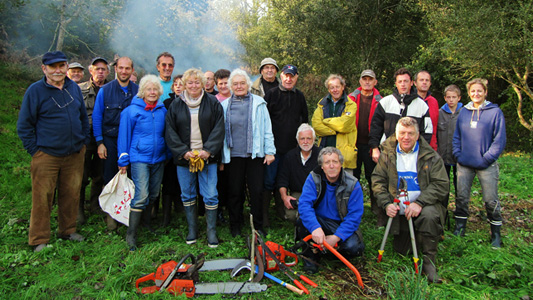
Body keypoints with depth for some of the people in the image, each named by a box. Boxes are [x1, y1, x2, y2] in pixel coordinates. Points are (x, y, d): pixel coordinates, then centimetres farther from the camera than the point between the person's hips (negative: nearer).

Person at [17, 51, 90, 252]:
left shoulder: (74, 88, 8)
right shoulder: (35, 91, -5)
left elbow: (84, 118, 18)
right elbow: (24, 126, -1)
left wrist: (84, 141, 11)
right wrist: (35, 150, -6)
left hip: (75, 154, 4)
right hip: (46, 156, -4)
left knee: (71, 194, 12)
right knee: (42, 198, 1)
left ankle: (68, 230, 29)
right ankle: (39, 240, 16)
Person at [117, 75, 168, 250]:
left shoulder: (163, 110, 6)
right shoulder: (131, 111, -4)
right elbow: (124, 136, -1)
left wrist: (168, 155, 14)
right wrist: (123, 161, -2)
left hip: (159, 158, 5)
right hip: (139, 158, -5)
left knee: (154, 195, 11)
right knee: (141, 195, -11)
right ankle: (131, 234, -2)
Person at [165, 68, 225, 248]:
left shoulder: (213, 103, 2)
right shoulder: (176, 105, 6)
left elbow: (218, 129, -3)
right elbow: (170, 132, 2)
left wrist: (208, 150, -14)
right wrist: (183, 151, -10)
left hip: (207, 157, -2)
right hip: (184, 158, 2)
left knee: (210, 196, -1)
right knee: (187, 195, 11)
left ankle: (211, 231, 14)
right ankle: (192, 229, 26)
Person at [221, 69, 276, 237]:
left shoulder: (258, 103, 7)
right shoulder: (225, 105, 9)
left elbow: (267, 129, 6)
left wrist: (269, 151, 0)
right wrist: (220, 157, 6)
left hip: (254, 154, -1)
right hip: (233, 155, 1)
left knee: (257, 190, 2)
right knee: (235, 191, 8)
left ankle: (258, 225, 18)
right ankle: (235, 225, 23)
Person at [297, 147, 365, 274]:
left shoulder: (353, 184, -12)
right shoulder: (313, 178, -11)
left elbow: (354, 216, -15)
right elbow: (304, 204, -23)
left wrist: (336, 237, -27)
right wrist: (315, 228, -41)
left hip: (341, 225, 0)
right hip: (320, 222, 0)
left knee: (354, 247, -28)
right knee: (303, 220, -30)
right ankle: (310, 257, -4)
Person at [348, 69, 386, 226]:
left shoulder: (379, 101, 4)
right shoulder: (351, 98, 6)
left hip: (370, 145, -1)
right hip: (353, 144, 1)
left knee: (373, 178, 2)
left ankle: (379, 213, 13)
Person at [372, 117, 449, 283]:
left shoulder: (430, 156, -3)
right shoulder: (387, 154, 3)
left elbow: (442, 185, -10)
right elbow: (377, 180, 2)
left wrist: (420, 202, -24)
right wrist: (386, 203, -13)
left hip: (424, 206, -2)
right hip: (398, 211, 3)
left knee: (429, 215, -37)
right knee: (401, 251, 5)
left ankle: (429, 262, -17)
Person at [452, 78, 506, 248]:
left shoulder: (495, 112, -3)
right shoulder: (463, 112, 9)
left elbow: (499, 140, -6)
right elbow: (456, 136, 13)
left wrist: (487, 158, -12)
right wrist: (458, 154, 1)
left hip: (486, 165, -4)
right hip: (464, 164, 4)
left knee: (491, 200, 2)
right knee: (461, 197, 10)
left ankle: (496, 233, 18)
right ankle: (459, 228, 24)